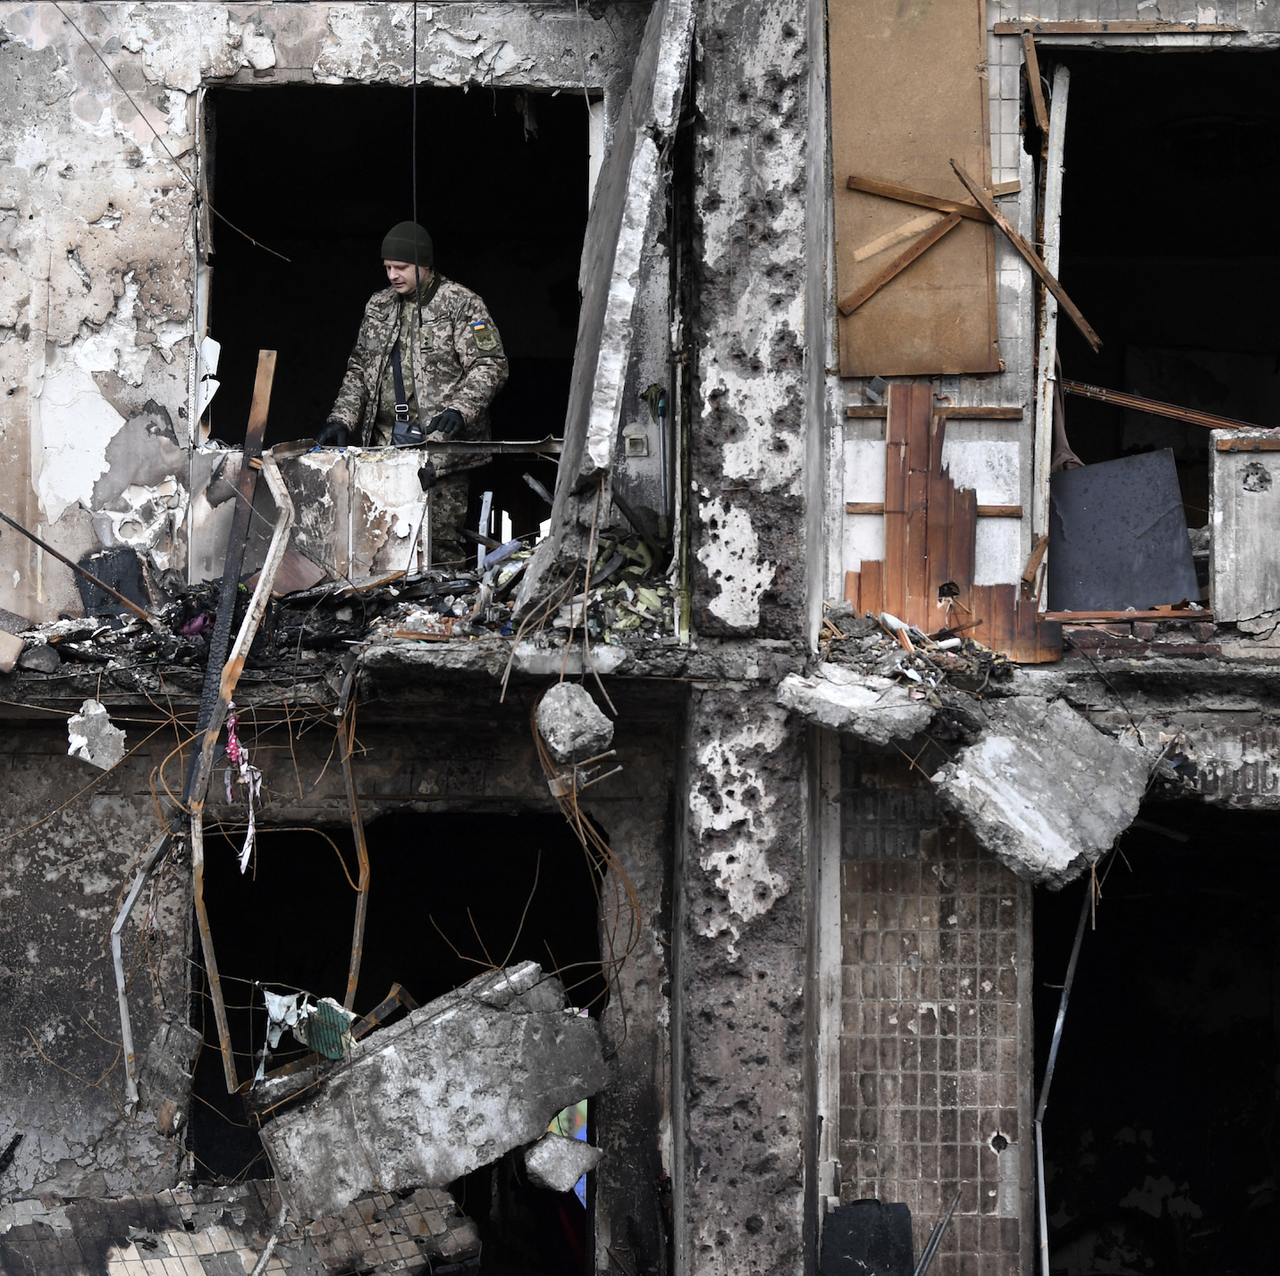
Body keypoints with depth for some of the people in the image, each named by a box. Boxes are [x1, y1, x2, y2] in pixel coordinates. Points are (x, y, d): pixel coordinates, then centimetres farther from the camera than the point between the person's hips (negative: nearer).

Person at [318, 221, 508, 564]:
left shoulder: (460, 303, -1)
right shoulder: (379, 306, 18)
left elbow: (490, 365, -6)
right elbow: (359, 370, 22)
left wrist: (459, 410, -20)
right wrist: (341, 420, 9)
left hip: (441, 441, -5)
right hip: (388, 441, 5)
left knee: (440, 536, -9)